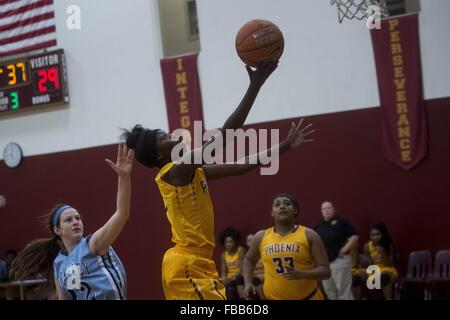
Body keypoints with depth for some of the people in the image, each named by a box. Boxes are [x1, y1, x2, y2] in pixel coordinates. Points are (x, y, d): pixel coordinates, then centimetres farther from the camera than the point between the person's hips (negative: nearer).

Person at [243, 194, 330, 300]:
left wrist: (302, 274, -26)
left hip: (309, 297, -1)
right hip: (273, 297, 1)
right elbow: (248, 259, 24)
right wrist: (248, 283, 8)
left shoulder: (309, 235, -4)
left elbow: (325, 271, -8)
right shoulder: (261, 237, 4)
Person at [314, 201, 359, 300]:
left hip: (339, 260, -6)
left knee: (343, 290, -6)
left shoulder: (341, 222, -4)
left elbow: (355, 236, -7)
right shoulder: (318, 225, 12)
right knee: (329, 290, 14)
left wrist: (345, 249, -14)